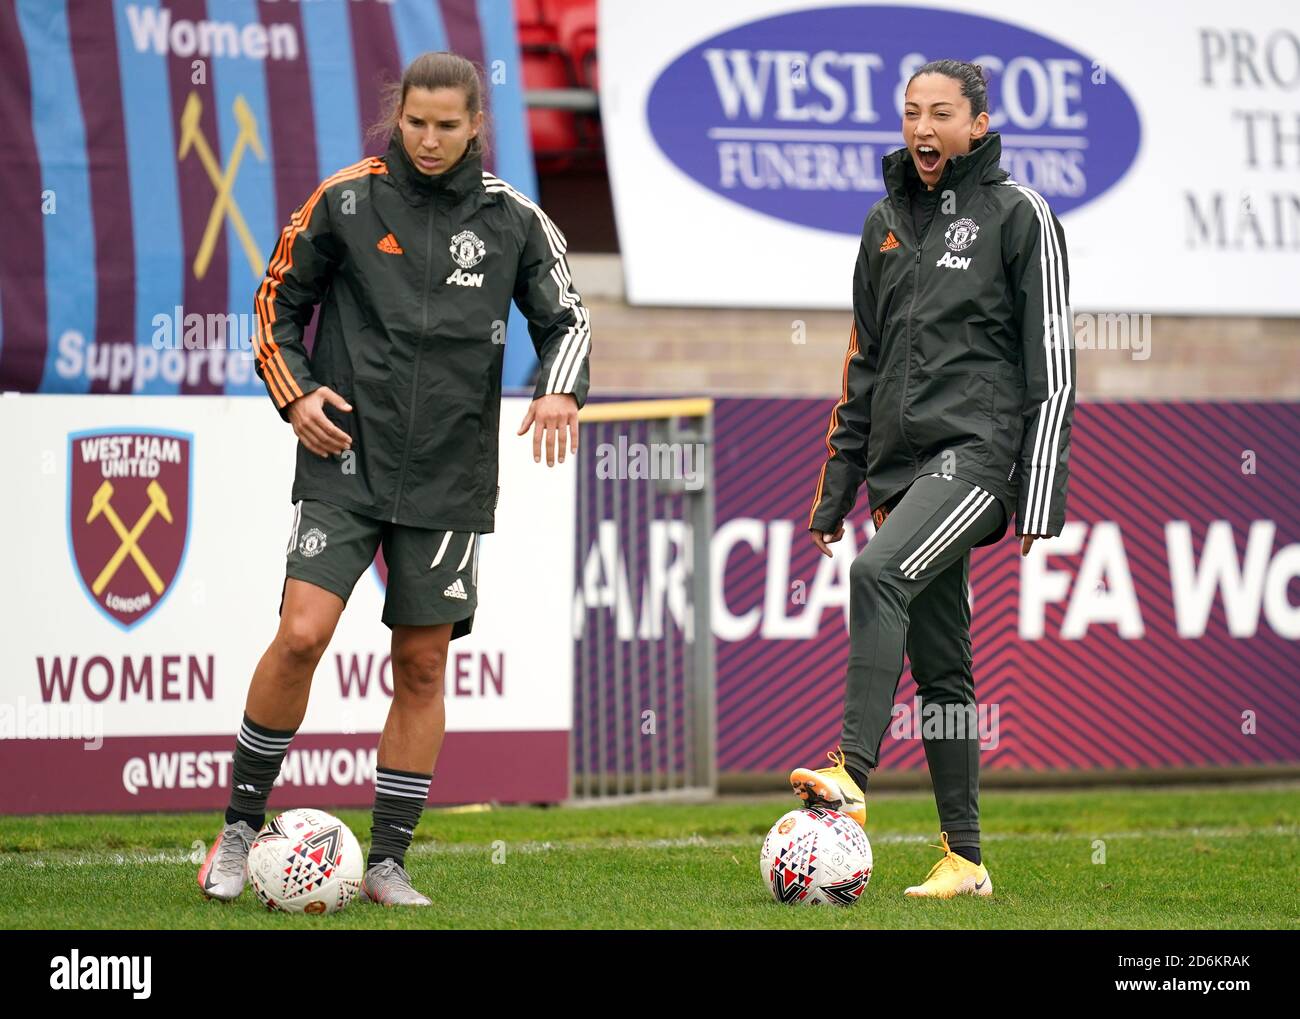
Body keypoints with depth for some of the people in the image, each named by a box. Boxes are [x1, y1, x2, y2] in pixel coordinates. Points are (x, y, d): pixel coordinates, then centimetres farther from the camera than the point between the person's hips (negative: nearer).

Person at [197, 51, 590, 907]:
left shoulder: (514, 220, 3)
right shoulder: (345, 202, -1)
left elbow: (566, 319, 11)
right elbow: (280, 303, 8)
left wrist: (561, 392, -8)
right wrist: (295, 393, -6)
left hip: (450, 479, 2)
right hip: (347, 463, -2)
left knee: (423, 665, 4)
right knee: (302, 635, -14)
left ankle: (389, 863, 13)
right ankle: (240, 829, 1)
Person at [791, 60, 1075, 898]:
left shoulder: (1017, 214, -1)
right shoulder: (888, 220, 17)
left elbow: (1051, 361, -4)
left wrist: (1041, 494, -11)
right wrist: (837, 482, 17)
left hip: (977, 452, -7)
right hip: (903, 462, 7)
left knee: (878, 576, -31)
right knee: (938, 665, 6)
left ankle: (852, 775, -38)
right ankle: (965, 858, 10)